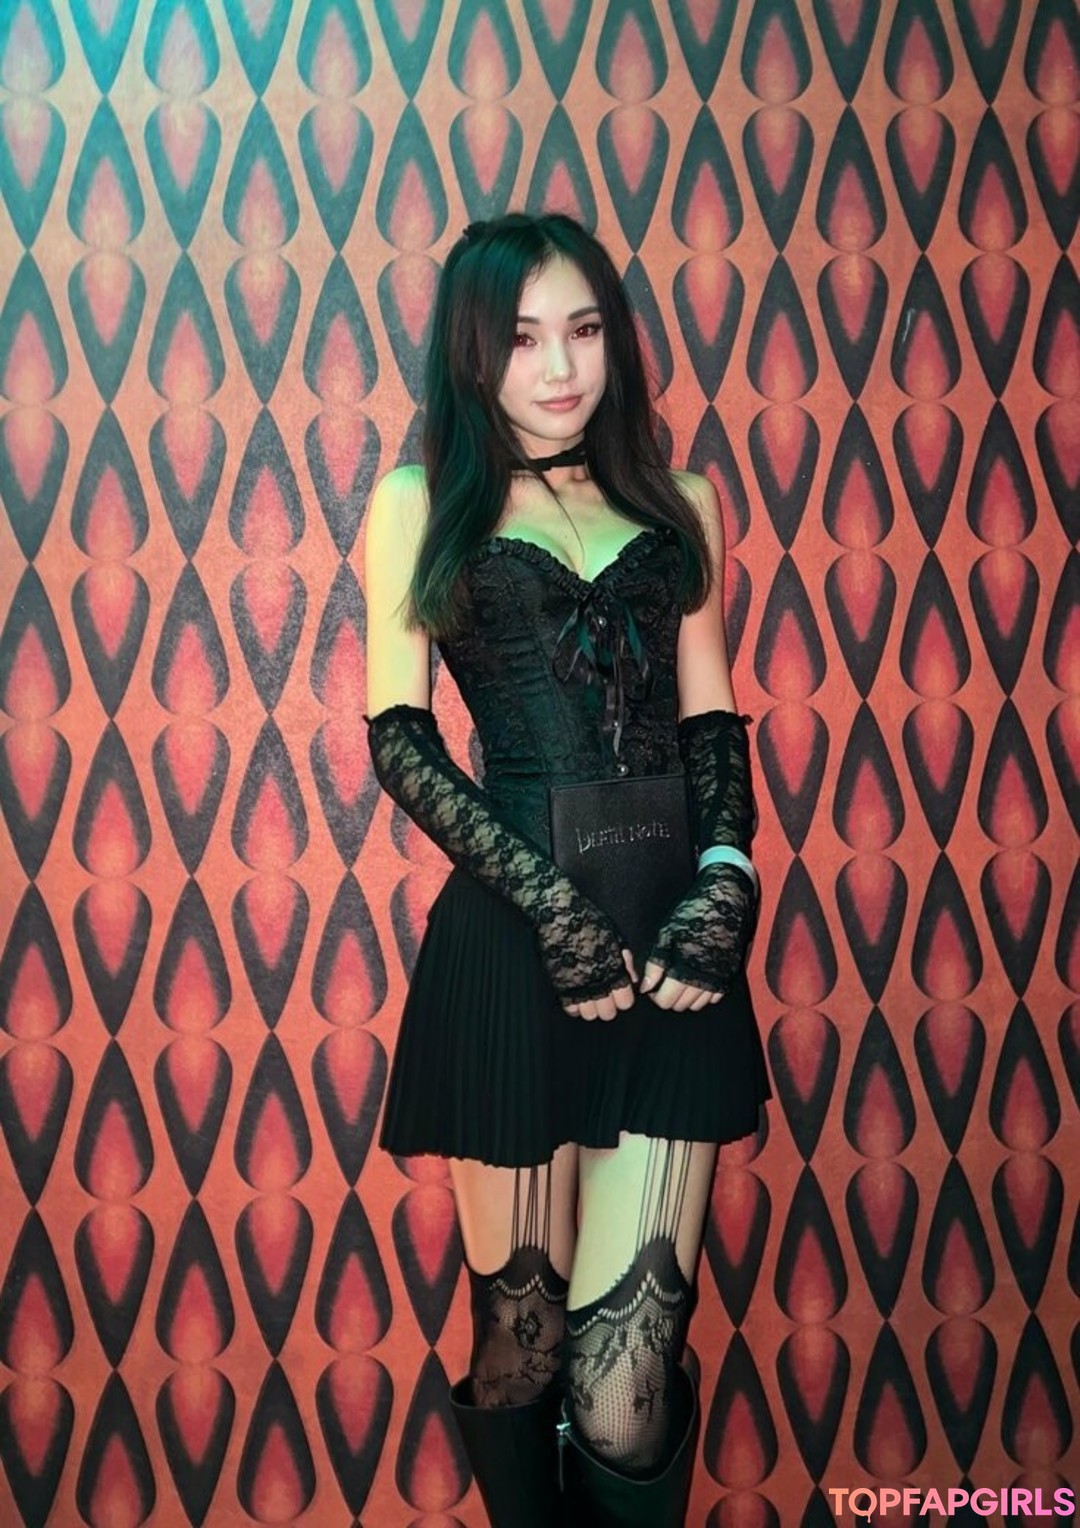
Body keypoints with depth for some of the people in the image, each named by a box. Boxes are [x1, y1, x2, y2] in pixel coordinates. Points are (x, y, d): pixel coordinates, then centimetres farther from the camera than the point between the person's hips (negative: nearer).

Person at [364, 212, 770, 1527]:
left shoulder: (679, 506, 15)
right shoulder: (422, 503, 6)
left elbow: (713, 719, 14)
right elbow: (397, 735, -1)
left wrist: (725, 879, -4)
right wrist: (552, 901, -10)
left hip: (674, 940, 2)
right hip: (510, 945, -1)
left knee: (628, 1366, -2)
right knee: (519, 1328, 9)